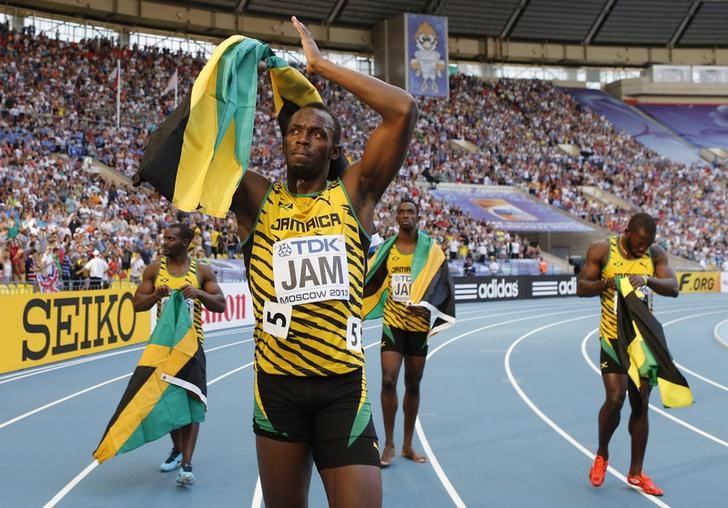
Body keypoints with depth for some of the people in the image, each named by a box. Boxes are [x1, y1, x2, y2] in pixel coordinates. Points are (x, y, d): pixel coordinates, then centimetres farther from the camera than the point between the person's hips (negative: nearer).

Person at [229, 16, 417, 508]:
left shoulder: (354, 194, 3)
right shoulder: (257, 199, 5)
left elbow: (404, 110, -6)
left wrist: (322, 65, -3)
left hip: (343, 384, -1)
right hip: (277, 383, 2)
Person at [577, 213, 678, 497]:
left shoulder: (656, 255, -1)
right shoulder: (602, 251, -8)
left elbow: (673, 288, -10)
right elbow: (581, 287, -5)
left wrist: (647, 279, -29)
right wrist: (607, 283, -25)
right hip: (614, 338, -3)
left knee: (641, 404, 7)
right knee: (614, 399, -13)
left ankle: (636, 473, 19)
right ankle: (602, 455, 15)